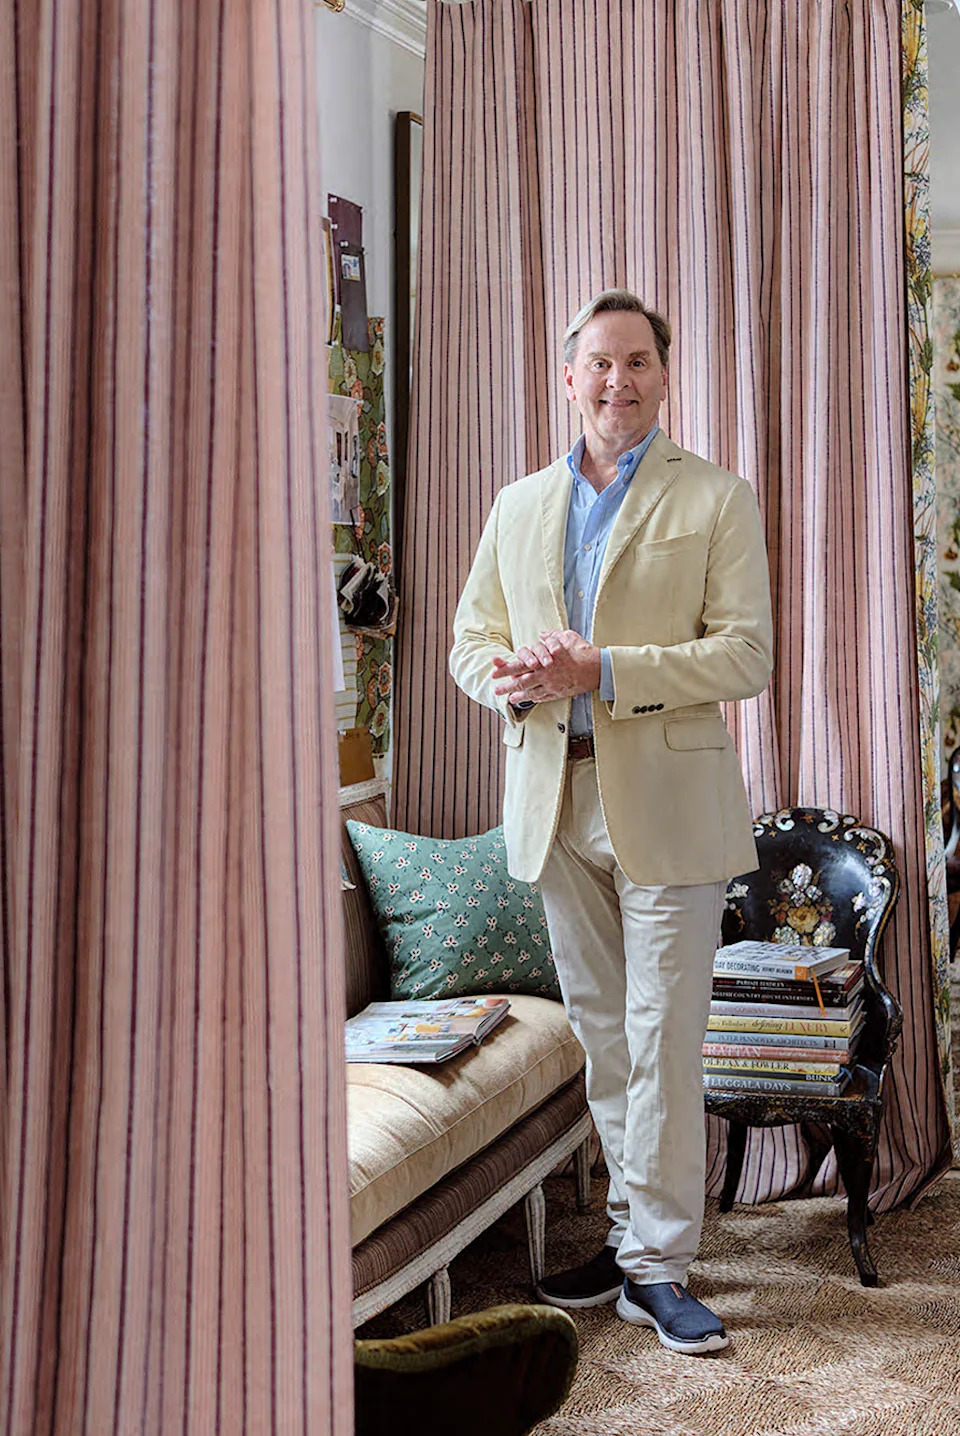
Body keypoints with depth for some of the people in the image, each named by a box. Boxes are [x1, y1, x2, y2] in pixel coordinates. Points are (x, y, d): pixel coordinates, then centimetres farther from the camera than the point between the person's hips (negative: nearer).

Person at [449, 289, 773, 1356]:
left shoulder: (717, 500, 0)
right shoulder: (518, 507, 14)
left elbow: (746, 654, -8)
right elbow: (469, 635, 16)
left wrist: (604, 671, -19)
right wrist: (507, 676, -9)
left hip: (666, 800, -4)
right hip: (554, 800, 4)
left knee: (662, 1039, -3)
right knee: (600, 1033, 11)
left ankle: (657, 1264, 5)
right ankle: (633, 1228, 24)